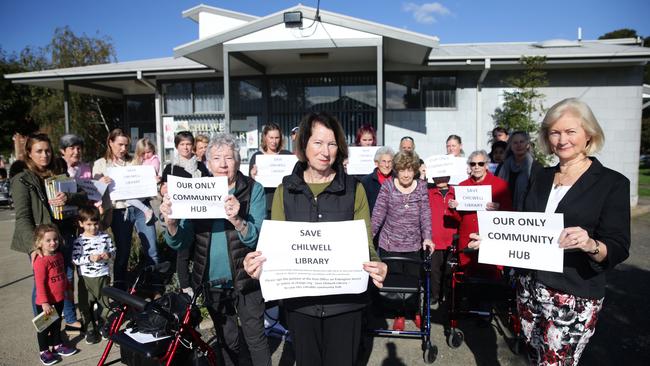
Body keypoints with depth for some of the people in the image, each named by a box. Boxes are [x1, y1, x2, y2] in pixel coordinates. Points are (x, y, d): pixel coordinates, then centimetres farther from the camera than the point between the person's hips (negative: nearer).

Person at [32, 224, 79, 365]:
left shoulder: (59, 255, 2)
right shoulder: (41, 261, -23)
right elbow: (40, 284, -23)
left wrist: (67, 290, 21)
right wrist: (44, 303, -22)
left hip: (59, 299, 7)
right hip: (46, 302, -7)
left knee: (57, 324, 23)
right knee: (45, 327, 11)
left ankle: (58, 345, 39)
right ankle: (44, 351, 28)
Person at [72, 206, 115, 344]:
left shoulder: (105, 237, -1)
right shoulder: (79, 241, -9)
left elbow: (113, 251, 6)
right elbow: (75, 259, -12)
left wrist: (109, 255, -15)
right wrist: (89, 258, -24)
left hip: (103, 276, 2)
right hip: (86, 278, -2)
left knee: (104, 303, 13)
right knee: (86, 305, 9)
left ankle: (102, 324, 34)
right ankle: (90, 329, 27)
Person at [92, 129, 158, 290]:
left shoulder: (133, 162, 12)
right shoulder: (100, 164, 6)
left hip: (140, 208, 2)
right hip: (119, 212, -2)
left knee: (152, 251, 1)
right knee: (122, 253, 4)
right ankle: (119, 290, 20)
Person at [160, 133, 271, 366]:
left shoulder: (253, 190, -10)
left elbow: (257, 238, -19)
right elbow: (180, 243, -3)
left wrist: (237, 220, -39)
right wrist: (171, 223, -24)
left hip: (246, 280, -3)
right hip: (212, 281, 4)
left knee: (256, 340, 9)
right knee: (226, 341, 22)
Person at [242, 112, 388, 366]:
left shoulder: (354, 189, -1)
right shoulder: (285, 190, 2)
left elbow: (365, 243, -1)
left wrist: (376, 267, -24)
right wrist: (258, 264, -20)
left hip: (345, 301, -1)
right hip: (300, 301, 1)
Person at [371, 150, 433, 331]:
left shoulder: (421, 187, -1)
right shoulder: (388, 186, -6)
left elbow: (425, 214, -5)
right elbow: (378, 213, -8)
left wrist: (427, 237, -17)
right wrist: (368, 236, -15)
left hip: (413, 245, 1)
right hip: (390, 244, -1)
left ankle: (416, 311, 37)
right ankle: (399, 314, 30)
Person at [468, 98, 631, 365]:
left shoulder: (612, 183, -7)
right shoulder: (541, 177, 9)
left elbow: (618, 249, -11)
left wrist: (590, 245, -31)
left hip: (575, 298, -5)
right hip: (529, 287, 5)